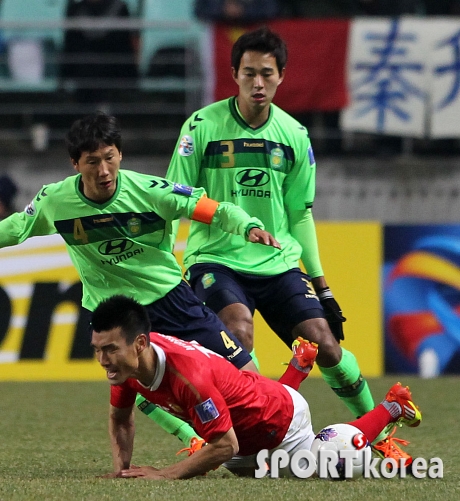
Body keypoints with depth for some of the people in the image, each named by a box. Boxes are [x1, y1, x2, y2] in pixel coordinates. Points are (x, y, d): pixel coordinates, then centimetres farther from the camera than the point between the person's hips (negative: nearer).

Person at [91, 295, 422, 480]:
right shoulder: (125, 363, -22)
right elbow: (120, 418, -2)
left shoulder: (187, 375, -46)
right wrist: (121, 467, -16)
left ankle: (391, 408, 39)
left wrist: (164, 475, -39)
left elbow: (225, 446, -38)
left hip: (280, 419, -7)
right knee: (241, 470, 39)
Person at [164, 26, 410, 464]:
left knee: (325, 344, -8)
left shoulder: (294, 135, 6)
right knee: (238, 332, -31)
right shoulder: (203, 125, -5)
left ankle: (379, 434, 11)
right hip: (216, 260, -3)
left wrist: (321, 285, 14)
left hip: (278, 264, 3)